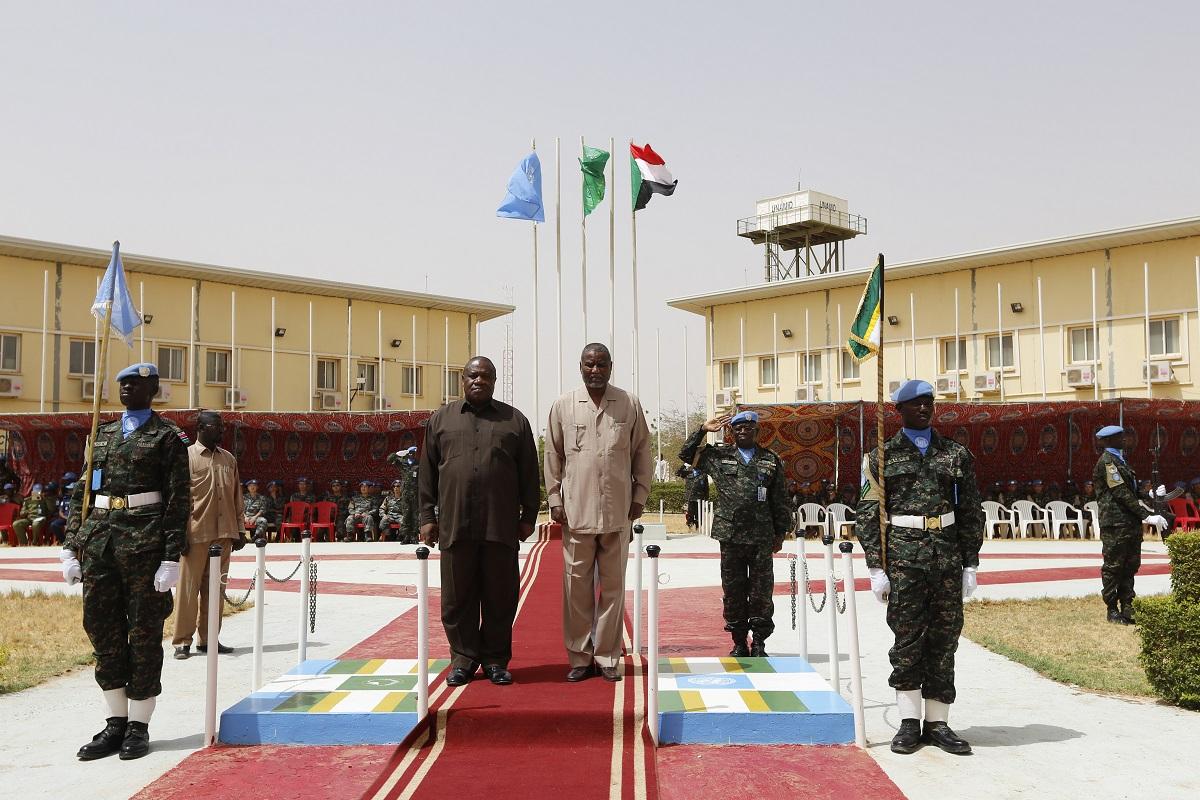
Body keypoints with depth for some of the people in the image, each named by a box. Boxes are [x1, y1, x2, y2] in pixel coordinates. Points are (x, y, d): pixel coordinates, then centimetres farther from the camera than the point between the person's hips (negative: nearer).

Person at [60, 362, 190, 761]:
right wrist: (71, 546, 7)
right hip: (98, 542, 6)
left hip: (144, 543, -6)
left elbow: (179, 501, -6)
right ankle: (116, 724, 20)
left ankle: (139, 727, 12)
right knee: (102, 628, 8)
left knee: (144, 632, 2)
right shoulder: (102, 434, 17)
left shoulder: (168, 436, 0)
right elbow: (81, 493, 16)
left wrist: (171, 558, -12)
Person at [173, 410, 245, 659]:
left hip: (223, 534, 5)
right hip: (196, 534, -5)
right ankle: (182, 641, 6)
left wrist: (239, 530, 12)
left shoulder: (229, 459, 15)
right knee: (188, 587, -1)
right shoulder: (186, 457, -2)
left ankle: (208, 639, 17)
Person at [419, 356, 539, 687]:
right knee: (457, 597, 6)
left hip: (501, 526, 0)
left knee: (500, 597, 5)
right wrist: (427, 517, 5)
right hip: (454, 525, 1)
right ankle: (464, 659, 19)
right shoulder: (441, 419, 12)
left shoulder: (515, 420, 10)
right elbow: (427, 472, 11)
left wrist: (528, 516, 5)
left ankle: (495, 660, 18)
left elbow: (529, 474, 9)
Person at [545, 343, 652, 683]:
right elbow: (553, 455, 8)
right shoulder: (563, 406, 4)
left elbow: (642, 452, 9)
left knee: (613, 585, 6)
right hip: (576, 511, 0)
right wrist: (554, 499, 4)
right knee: (577, 585, 3)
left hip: (618, 512, 0)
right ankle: (579, 657, 14)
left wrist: (640, 495, 5)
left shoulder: (630, 404, 5)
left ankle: (607, 657, 17)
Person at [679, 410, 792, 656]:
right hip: (730, 536, 1)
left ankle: (759, 643, 13)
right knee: (733, 591, 6)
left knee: (761, 591, 2)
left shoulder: (771, 460, 8)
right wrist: (703, 430, 2)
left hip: (761, 537, -1)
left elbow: (781, 500, 10)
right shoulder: (719, 456, 9)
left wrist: (780, 533, 7)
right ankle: (739, 642, 16)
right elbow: (686, 454, 12)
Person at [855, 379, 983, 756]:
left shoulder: (956, 454, 11)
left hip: (947, 555, 3)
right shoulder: (882, 457, 3)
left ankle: (937, 722, 15)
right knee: (907, 636, 0)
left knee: (944, 637, 6)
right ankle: (910, 722, 11)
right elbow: (868, 516, 0)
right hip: (903, 556, -2)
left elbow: (971, 512, 11)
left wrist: (970, 563, 6)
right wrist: (876, 568, -6)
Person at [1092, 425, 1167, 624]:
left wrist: (1147, 507, 6)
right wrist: (1147, 515, -19)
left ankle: (1127, 609, 17)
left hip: (1130, 522, 10)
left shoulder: (1119, 460, 20)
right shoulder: (1106, 462, -10)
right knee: (1113, 566, -2)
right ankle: (1112, 611, 4)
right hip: (1115, 523, -9)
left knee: (1131, 565, 11)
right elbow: (1122, 494, -17)